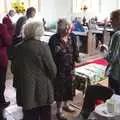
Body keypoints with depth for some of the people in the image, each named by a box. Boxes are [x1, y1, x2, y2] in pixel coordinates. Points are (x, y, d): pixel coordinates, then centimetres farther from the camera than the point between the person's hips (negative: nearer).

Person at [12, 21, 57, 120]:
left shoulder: (19, 47, -1)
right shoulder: (43, 46, -14)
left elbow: (14, 69, 6)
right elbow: (52, 68, -12)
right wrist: (51, 79, 8)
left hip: (24, 89, 4)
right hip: (42, 89, -3)